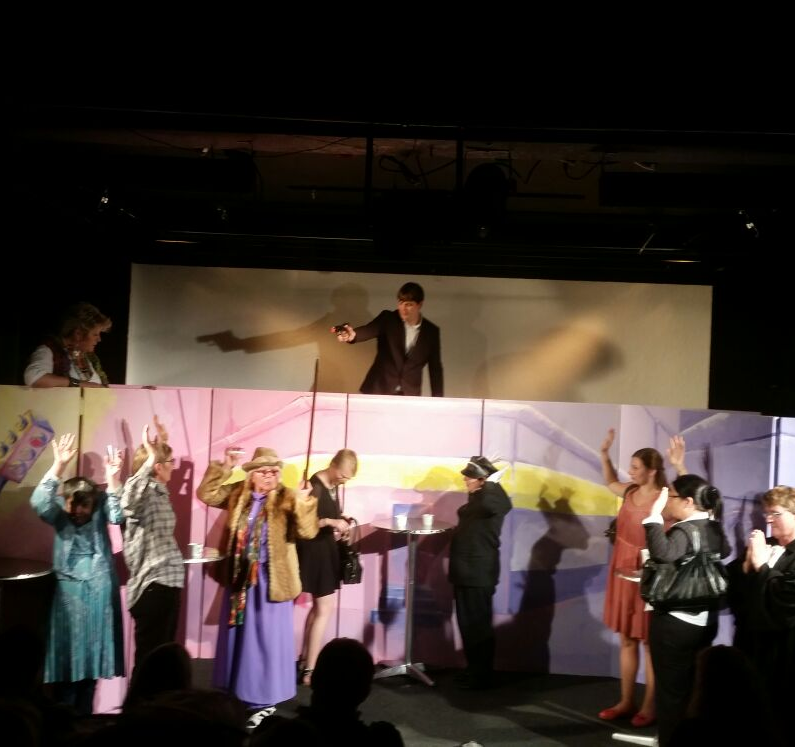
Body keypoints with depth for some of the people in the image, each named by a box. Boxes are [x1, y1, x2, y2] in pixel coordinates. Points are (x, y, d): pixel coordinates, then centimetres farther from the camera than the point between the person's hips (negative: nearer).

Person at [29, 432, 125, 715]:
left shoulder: (100, 506, -3)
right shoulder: (59, 512, -4)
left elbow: (118, 515, -22)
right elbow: (38, 502, -24)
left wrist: (112, 479, -35)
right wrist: (58, 466, -34)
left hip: (99, 589, 0)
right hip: (68, 588, 0)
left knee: (92, 651, 4)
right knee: (67, 650, -1)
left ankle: (83, 715, 14)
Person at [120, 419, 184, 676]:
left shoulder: (159, 491, 10)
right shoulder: (142, 493, -16)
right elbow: (129, 495, -41)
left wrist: (162, 443, 21)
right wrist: (151, 456, -38)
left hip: (167, 583, 9)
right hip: (152, 587, -9)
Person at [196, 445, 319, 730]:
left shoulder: (287, 499, -10)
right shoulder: (237, 493, 3)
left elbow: (307, 531, -19)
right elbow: (206, 494, 3)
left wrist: (303, 504, -37)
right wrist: (224, 467, -8)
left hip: (270, 580, -5)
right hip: (239, 576, 5)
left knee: (267, 639, 2)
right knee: (238, 636, 15)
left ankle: (265, 701, 12)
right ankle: (238, 694, 30)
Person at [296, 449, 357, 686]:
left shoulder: (333, 485, 7)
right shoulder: (315, 486, -20)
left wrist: (339, 529, 2)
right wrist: (330, 522, -28)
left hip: (326, 550, 9)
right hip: (314, 551, -9)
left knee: (318, 606, 17)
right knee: (325, 608, -6)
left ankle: (304, 660, 27)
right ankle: (309, 670, -2)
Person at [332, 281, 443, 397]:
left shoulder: (431, 331, 4)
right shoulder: (388, 319, 0)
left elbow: (435, 368, 7)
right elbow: (369, 330, -20)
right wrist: (353, 335, -44)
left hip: (410, 397, 1)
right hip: (379, 390, -1)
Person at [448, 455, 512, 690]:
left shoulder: (493, 497, -15)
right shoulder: (476, 498, 14)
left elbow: (489, 504, -40)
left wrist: (491, 483, -25)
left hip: (479, 572, -10)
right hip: (467, 570, 10)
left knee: (478, 624, -3)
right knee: (467, 623, 14)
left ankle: (482, 675, 5)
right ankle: (473, 670, 24)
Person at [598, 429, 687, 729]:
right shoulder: (630, 492, 4)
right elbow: (610, 482, 25)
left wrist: (680, 467, -45)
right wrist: (605, 454, 14)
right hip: (623, 573, 7)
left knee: (649, 642, 3)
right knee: (627, 640, 14)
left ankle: (649, 706, 11)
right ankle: (627, 701, 23)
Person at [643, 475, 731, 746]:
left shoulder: (684, 531, -20)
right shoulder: (715, 529, 6)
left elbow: (663, 554, -42)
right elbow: (725, 551, 29)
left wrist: (654, 516, -35)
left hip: (675, 622, -9)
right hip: (705, 620, 9)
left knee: (670, 690, 1)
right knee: (693, 687, 17)